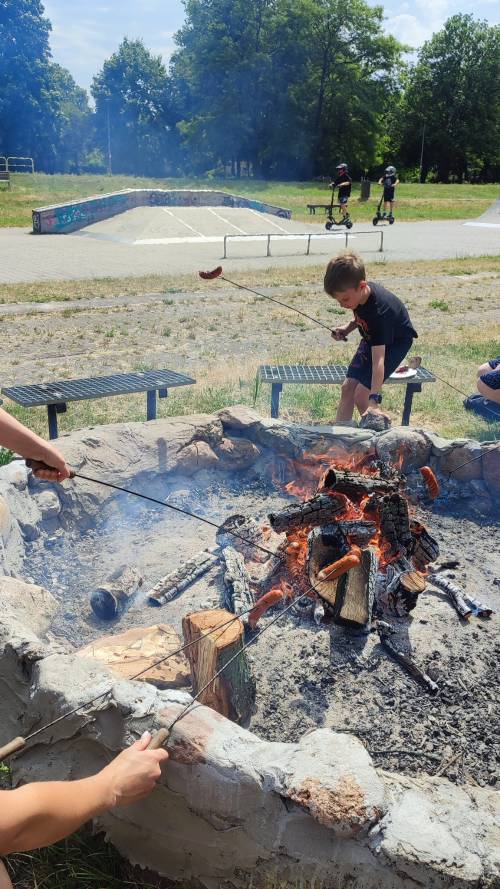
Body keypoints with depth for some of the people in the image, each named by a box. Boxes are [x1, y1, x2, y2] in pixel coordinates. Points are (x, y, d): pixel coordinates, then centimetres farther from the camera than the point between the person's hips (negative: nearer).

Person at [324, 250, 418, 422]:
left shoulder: (379, 310, -39)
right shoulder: (360, 292, -18)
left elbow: (378, 359, -45)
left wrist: (374, 401, -52)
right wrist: (349, 327, -10)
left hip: (396, 341, -7)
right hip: (372, 338, 8)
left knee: (361, 396, -17)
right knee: (347, 388, -1)